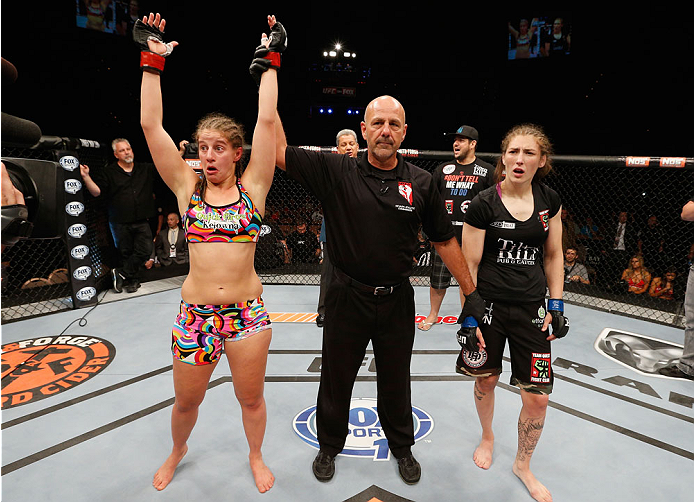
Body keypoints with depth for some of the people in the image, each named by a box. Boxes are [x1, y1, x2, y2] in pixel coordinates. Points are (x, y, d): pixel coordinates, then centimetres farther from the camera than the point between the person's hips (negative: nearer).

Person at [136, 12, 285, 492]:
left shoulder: (252, 187, -3)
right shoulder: (188, 186, 1)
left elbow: (266, 121, -9)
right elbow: (151, 125, -3)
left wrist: (270, 61, -4)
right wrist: (153, 59, -2)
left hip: (247, 312, -1)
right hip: (194, 314, 2)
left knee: (251, 399, 15)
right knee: (186, 403, 19)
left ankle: (256, 456, 44)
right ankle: (178, 451, 51)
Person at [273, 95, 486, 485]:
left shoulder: (421, 182, -3)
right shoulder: (336, 171, -8)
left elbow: (445, 240, 4)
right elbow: (279, 152, -12)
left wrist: (471, 291, 5)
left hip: (397, 301, 1)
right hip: (348, 297, -1)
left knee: (396, 383, 20)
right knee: (336, 379, 17)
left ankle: (402, 448, 47)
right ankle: (329, 446, 44)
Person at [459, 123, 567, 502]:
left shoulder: (549, 201, 1)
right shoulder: (483, 205, -11)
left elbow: (553, 255, 10)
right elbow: (469, 265, -9)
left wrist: (555, 305, 5)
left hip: (531, 309, 3)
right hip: (489, 304, -2)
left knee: (537, 398, 4)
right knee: (485, 380, 14)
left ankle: (523, 465, 32)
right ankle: (487, 438, 46)